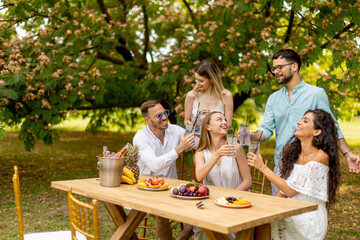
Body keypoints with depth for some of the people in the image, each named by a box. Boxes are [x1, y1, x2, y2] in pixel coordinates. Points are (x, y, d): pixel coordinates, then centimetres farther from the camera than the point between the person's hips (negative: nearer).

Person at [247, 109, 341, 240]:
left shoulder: (320, 156, -16)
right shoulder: (292, 150, 7)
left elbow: (291, 190, -18)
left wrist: (263, 167, -17)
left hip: (309, 219, -6)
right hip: (291, 211, 6)